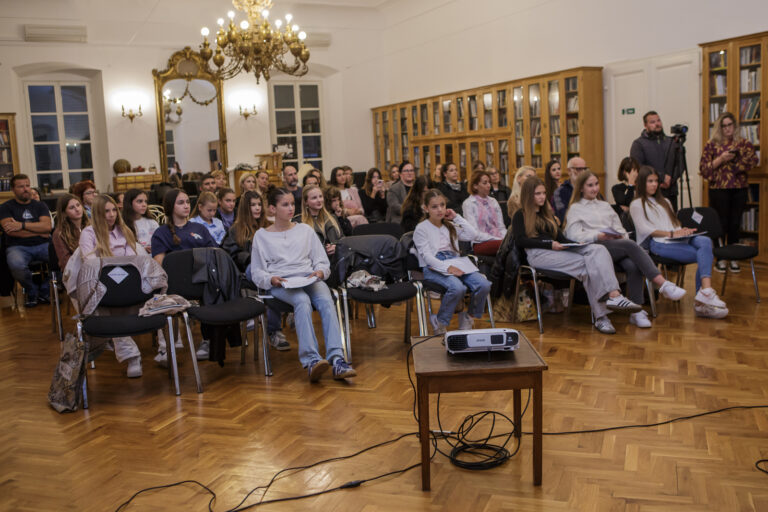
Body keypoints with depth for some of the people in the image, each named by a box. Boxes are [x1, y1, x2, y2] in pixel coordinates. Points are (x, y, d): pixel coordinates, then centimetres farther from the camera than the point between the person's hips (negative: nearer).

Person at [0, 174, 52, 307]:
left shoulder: (40, 206, 16)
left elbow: (47, 227, -2)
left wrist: (22, 225, -13)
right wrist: (39, 231, -4)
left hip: (43, 245, 3)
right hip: (18, 247, -2)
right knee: (16, 265, -38)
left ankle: (44, 291, -4)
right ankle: (32, 292, -5)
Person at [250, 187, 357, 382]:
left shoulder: (305, 230, 22)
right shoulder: (261, 236, 15)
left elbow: (323, 261, 18)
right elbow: (256, 272, 10)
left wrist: (320, 272, -5)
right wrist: (271, 280, -12)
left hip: (309, 279, 2)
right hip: (280, 284, -2)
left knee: (326, 300, -32)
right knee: (302, 301, -37)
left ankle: (337, 359, -44)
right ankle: (311, 359, -48)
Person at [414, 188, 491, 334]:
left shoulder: (450, 225, 21)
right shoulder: (421, 229, 2)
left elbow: (472, 235, 8)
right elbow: (427, 256, -11)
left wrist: (457, 217, 9)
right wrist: (447, 267, -26)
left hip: (455, 265, 6)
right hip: (434, 269, -6)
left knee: (484, 284, -21)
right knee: (458, 287, -36)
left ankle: (469, 317, 4)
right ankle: (440, 322, -12)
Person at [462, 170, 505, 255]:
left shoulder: (493, 201, 20)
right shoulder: (468, 203, 1)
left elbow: (501, 227, 18)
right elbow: (475, 233, -8)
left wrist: (505, 238, -5)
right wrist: (497, 239, -15)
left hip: (498, 239, 6)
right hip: (480, 244, -6)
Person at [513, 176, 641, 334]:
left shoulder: (547, 214, 33)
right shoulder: (520, 216, 12)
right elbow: (520, 240, -4)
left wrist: (577, 243, 4)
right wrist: (550, 244, -12)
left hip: (558, 251, 6)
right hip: (539, 254, -6)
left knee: (598, 250, -22)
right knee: (586, 264, -28)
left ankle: (613, 295, -40)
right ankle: (600, 316, -34)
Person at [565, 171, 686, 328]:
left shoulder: (605, 206, 33)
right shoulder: (575, 209, 16)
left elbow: (620, 229, 25)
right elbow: (573, 235, 0)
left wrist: (620, 235, 0)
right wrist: (598, 236, -15)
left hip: (618, 246, 5)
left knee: (633, 265, -32)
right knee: (631, 245, -34)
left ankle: (636, 312, -32)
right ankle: (664, 285, -41)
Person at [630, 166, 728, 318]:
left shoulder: (665, 202, 35)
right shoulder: (636, 205, 12)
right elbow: (644, 229, -3)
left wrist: (683, 231, 3)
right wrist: (671, 233, -13)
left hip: (678, 240, 6)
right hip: (657, 243, -6)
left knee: (705, 241, -28)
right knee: (704, 256, -26)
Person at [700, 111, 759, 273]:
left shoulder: (743, 143, 9)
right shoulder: (712, 144, 3)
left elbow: (754, 160, -3)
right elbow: (703, 169, -2)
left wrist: (737, 159, -17)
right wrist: (721, 159, -13)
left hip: (740, 189, 2)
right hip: (718, 189, -2)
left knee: (735, 224, 6)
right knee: (721, 224, 1)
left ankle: (733, 258, 16)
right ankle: (720, 259, 11)